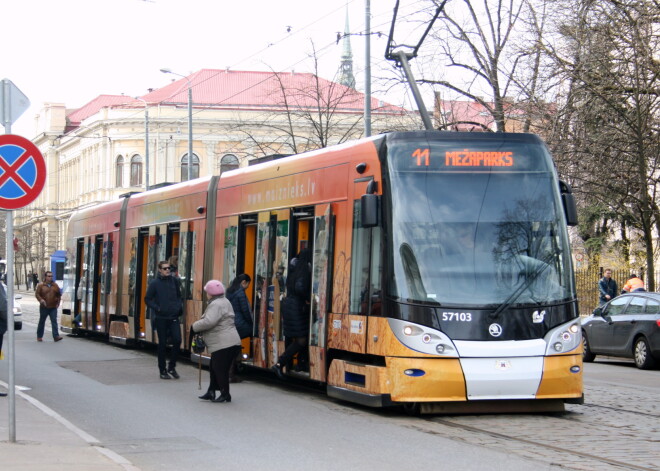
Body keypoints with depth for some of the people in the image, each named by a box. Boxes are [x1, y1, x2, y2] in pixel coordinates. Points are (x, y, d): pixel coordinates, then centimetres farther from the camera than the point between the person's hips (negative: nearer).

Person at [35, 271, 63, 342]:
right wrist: (41, 300, -20)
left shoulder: (55, 285, 8)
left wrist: (58, 302, 7)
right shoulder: (41, 285, 0)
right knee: (42, 321, 9)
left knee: (54, 321, -9)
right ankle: (39, 336, 20)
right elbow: (37, 294, -3)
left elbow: (59, 294, 16)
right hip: (44, 307, -1)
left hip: (53, 307, 1)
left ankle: (56, 336, -15)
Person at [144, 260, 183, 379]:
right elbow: (147, 299, -1)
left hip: (174, 317, 3)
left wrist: (180, 306, 2)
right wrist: (157, 308, -13)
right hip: (161, 318, -2)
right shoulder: (155, 283, -4)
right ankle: (163, 370, 14)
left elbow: (179, 296, 18)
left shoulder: (174, 281, 6)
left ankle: (172, 366, 9)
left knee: (177, 340, -9)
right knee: (162, 344, 4)